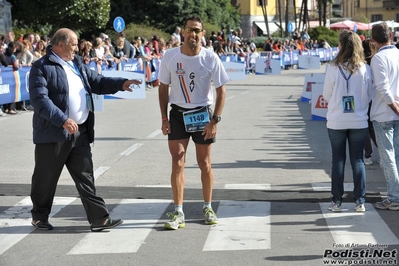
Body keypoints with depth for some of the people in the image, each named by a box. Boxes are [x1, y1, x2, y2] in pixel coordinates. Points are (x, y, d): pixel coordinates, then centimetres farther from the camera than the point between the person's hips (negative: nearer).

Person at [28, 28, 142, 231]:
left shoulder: (77, 64, 15)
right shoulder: (42, 67, -10)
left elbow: (97, 82, 17)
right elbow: (39, 99, -18)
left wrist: (121, 84, 0)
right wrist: (63, 120, -25)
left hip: (80, 132, 6)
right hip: (54, 133, -6)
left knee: (85, 176, 6)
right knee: (46, 178, 8)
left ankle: (99, 218, 6)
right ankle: (40, 216, 25)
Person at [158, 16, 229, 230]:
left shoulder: (210, 58, -10)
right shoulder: (170, 56, -6)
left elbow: (221, 90, -5)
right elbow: (163, 88, 3)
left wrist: (215, 120, -11)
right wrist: (164, 118, -1)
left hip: (202, 113, 0)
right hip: (177, 114, 1)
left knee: (204, 162, 8)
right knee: (177, 163, -5)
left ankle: (208, 208, 24)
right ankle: (178, 213, -1)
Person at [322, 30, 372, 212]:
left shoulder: (333, 68, -11)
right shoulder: (365, 69, -7)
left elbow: (326, 95, -3)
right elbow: (369, 96, 0)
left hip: (336, 122, -1)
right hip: (359, 122, 1)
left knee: (338, 160, 9)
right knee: (357, 160, 9)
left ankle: (336, 201, 11)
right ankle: (360, 201, 11)